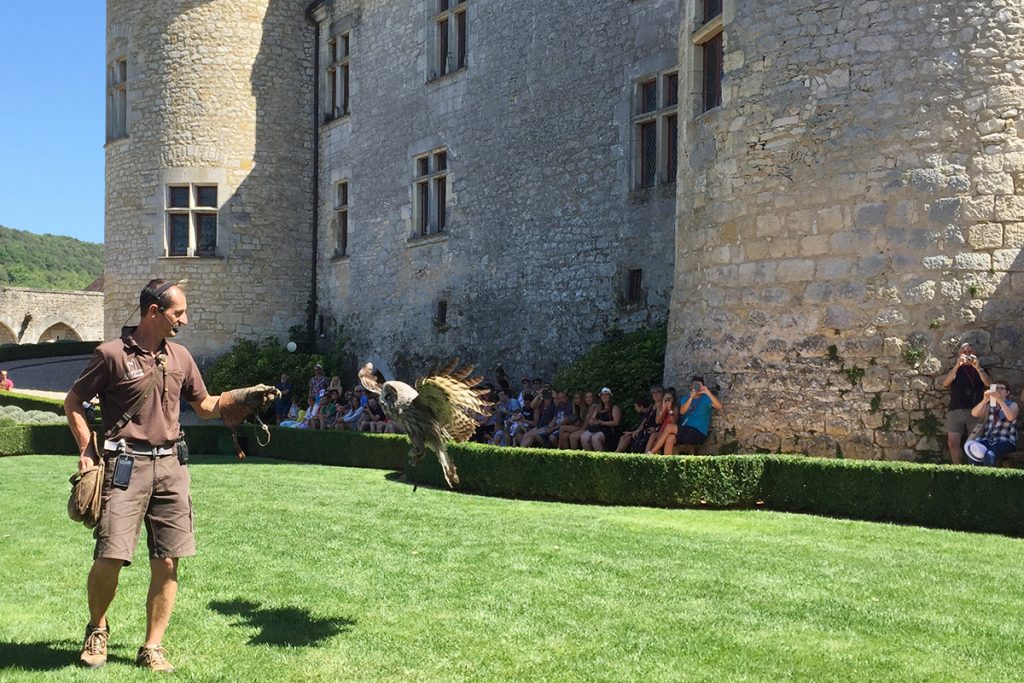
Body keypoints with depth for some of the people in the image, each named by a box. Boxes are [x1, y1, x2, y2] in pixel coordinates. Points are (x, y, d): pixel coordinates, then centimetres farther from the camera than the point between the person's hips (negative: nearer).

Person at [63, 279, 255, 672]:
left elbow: (205, 406, 21)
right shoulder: (112, 354, -4)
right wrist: (87, 450, -4)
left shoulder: (180, 357, 12)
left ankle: (152, 648, 14)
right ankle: (97, 630, 20)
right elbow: (73, 402, 5)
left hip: (169, 466, 5)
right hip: (125, 465, -4)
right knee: (110, 557, -9)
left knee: (167, 563, 1)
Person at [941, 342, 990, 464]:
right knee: (953, 442, -9)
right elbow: (945, 383, -5)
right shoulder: (955, 369, 16)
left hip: (975, 411, 0)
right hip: (956, 410, 0)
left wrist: (977, 367, -21)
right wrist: (957, 365, -17)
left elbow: (988, 383, -5)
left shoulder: (980, 370, 15)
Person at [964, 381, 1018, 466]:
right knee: (972, 450, -24)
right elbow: (974, 414, -8)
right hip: (988, 439, 4)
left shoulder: (1012, 405, 5)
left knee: (989, 455, -34)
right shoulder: (989, 405, 13)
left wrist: (1000, 400, -28)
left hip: (1006, 441, -4)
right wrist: (985, 400, -24)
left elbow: (1011, 417, -20)